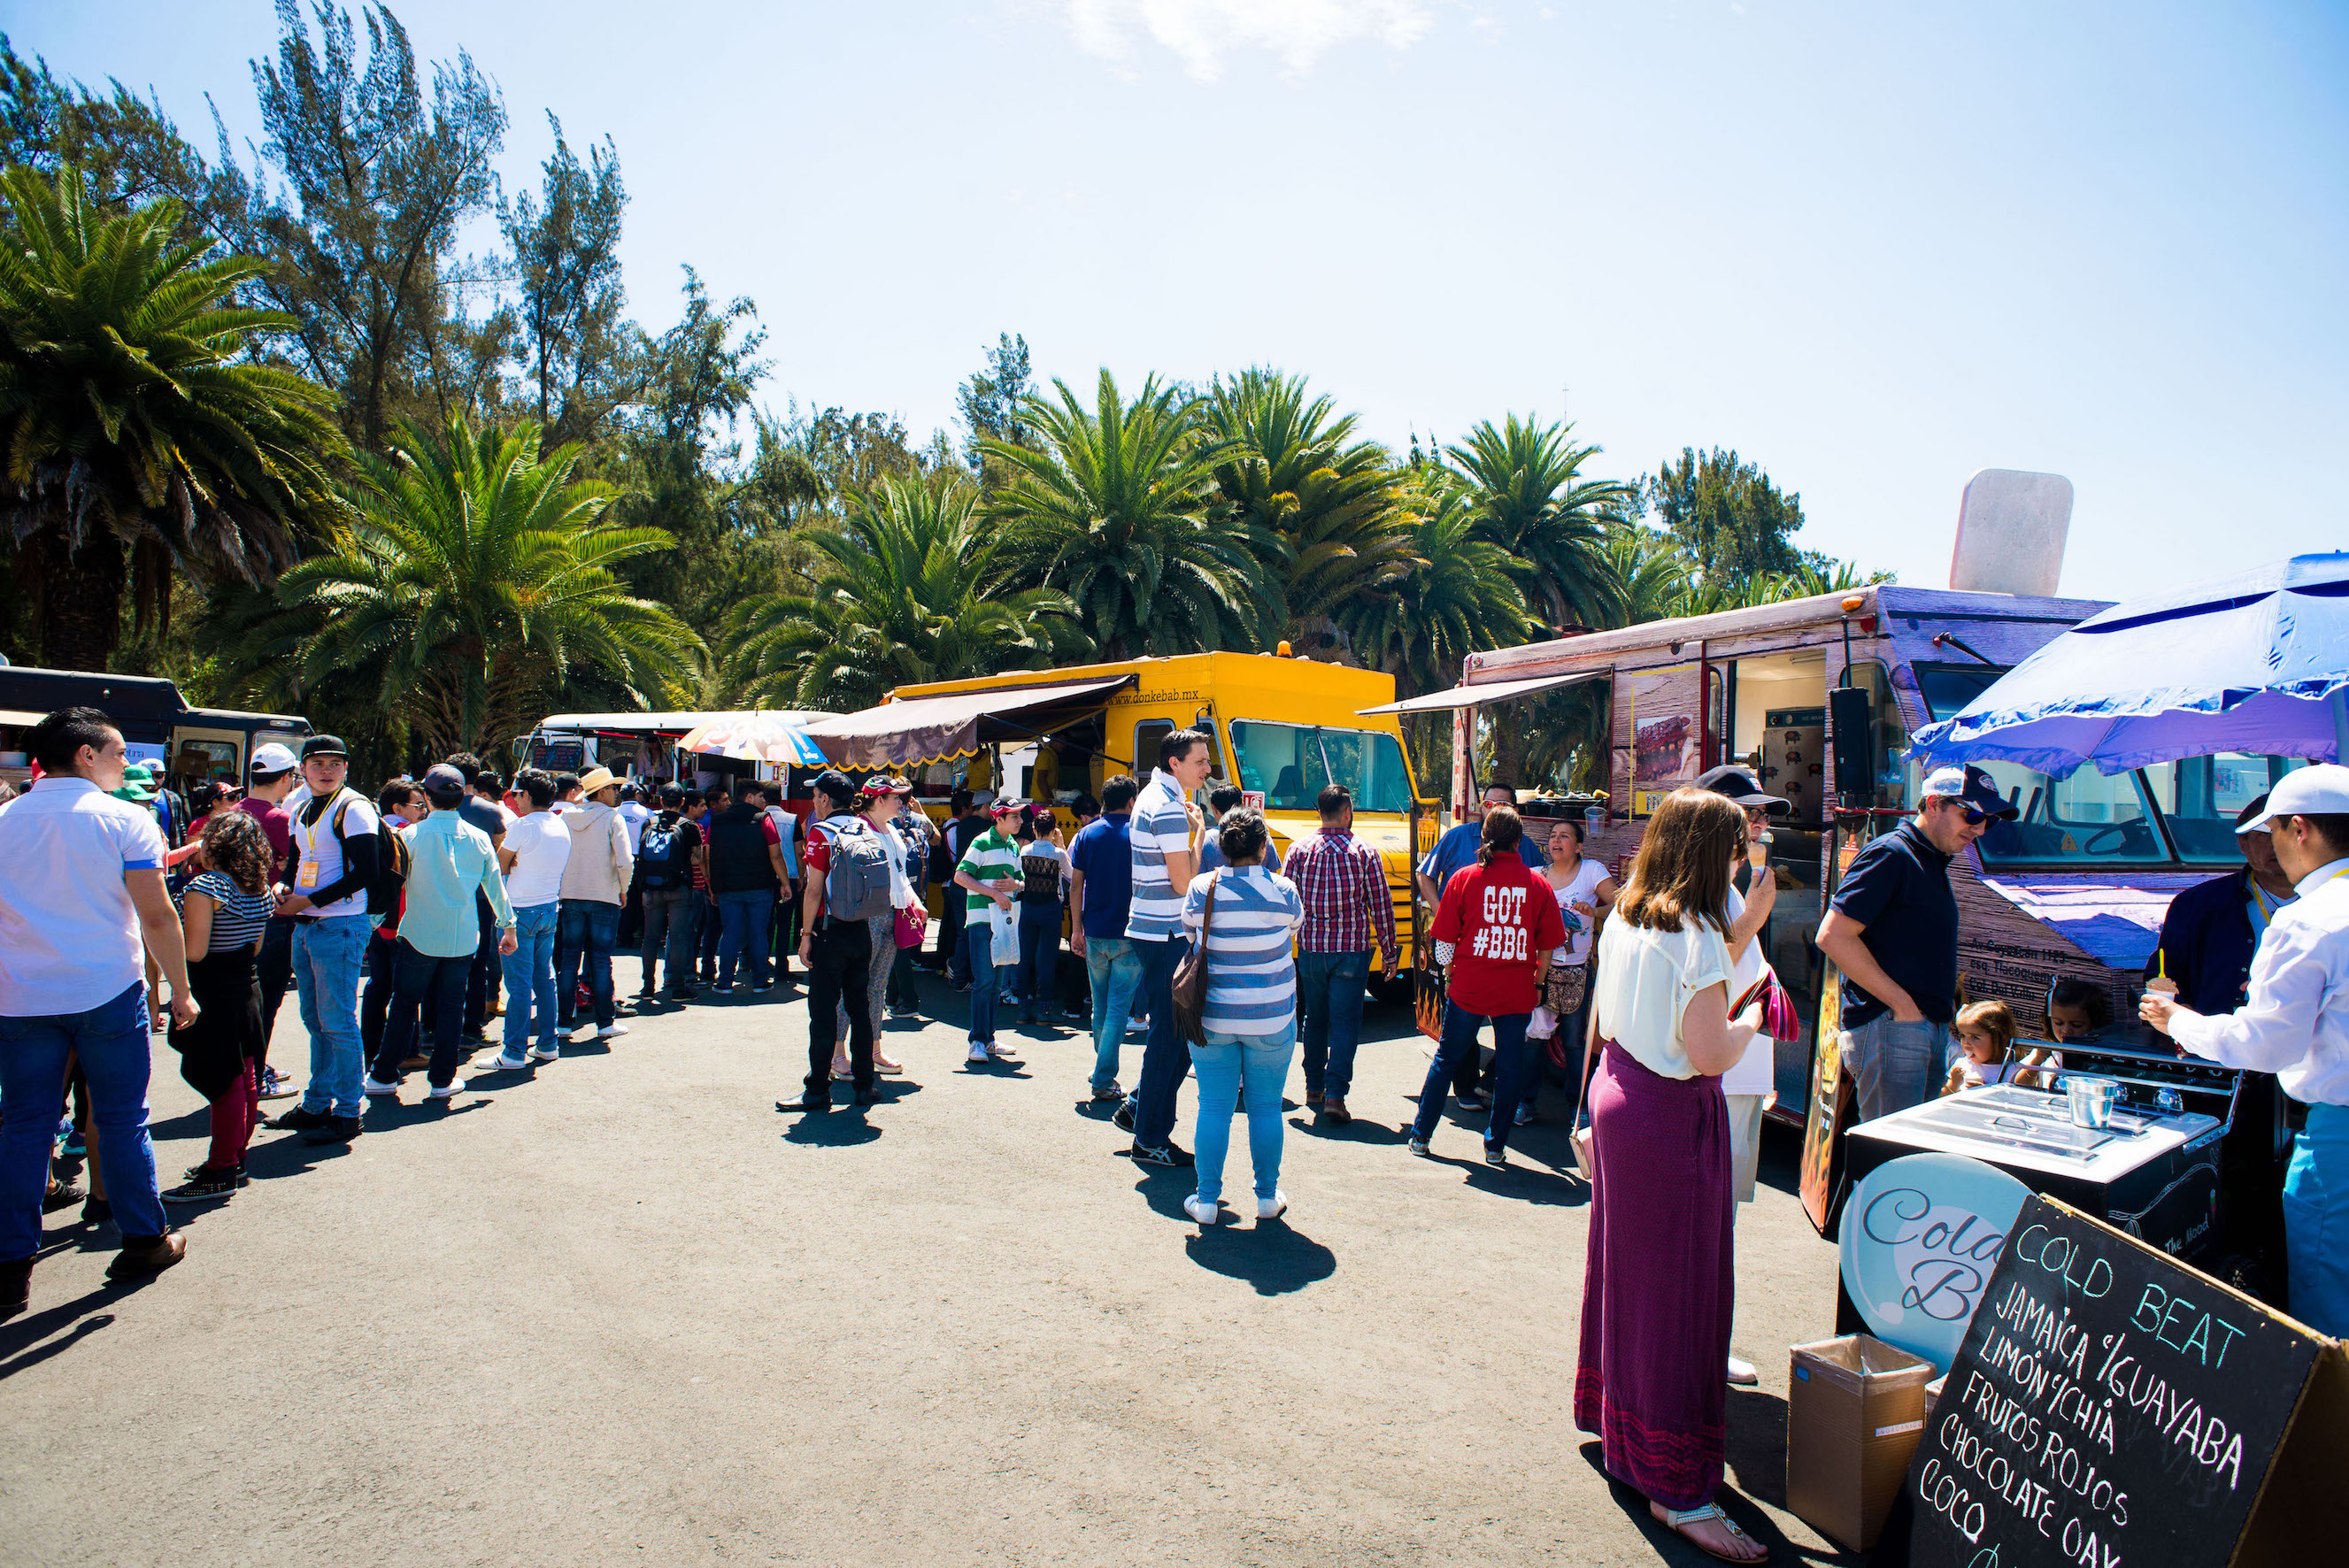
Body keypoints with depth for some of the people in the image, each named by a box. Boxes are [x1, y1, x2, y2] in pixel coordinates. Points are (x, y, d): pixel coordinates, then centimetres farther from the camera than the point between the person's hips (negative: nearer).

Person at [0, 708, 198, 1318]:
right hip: (108, 993, -3)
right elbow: (156, 915, -12)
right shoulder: (124, 820, -9)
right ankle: (143, 1241, 19)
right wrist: (180, 990, -3)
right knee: (121, 1121, 8)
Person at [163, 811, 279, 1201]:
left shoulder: (204, 886, -16)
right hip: (247, 989, 8)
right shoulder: (260, 890, 7)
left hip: (214, 996, -8)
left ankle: (220, 1173, 4)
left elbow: (194, 951, -19)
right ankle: (235, 1160, 25)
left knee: (224, 1084, -3)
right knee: (245, 1079, 13)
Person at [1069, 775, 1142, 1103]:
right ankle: (1104, 1081, -1)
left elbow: (1076, 885, 3)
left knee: (1100, 1007, 17)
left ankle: (1104, 1069, 28)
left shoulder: (1087, 834, 3)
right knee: (1118, 1009, 0)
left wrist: (1077, 930, 10)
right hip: (1129, 937, -3)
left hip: (1095, 935, 3)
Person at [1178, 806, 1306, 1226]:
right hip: (1271, 1018, 0)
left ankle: (1207, 1200, 16)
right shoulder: (1282, 891, -11)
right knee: (1266, 1108, 13)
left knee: (1214, 1107, 9)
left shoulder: (1201, 889, -8)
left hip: (1213, 1017, 1)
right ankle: (1268, 1197, 24)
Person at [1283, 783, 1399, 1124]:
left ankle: (1314, 1090, 25)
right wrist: (1389, 953, 7)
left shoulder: (1299, 850, 0)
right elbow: (1381, 908, -2)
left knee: (1315, 1019, 17)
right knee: (1345, 1022, 2)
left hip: (1310, 950, 3)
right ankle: (1334, 1096, -6)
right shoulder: (1365, 853, -5)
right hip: (1351, 950, -3)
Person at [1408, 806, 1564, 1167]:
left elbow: (1445, 940, -1)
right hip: (1517, 992, 0)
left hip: (1468, 987, 0)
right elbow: (1548, 946, 5)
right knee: (1510, 1067, 12)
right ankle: (1496, 1146, 18)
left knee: (1446, 1059, 13)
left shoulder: (1464, 878, -4)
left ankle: (1420, 1135, 21)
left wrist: (1449, 977, 14)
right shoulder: (1538, 885, -1)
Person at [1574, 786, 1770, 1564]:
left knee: (1624, 1269, 22)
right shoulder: (1697, 938, -20)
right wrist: (1751, 1021, -5)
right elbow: (1711, 1056, -22)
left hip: (1619, 1094, 9)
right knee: (1678, 1293, -1)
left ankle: (1614, 1415, 41)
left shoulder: (1622, 920, 5)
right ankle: (1677, 1489, 8)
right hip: (1674, 1120, -9)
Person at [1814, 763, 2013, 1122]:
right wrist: (1902, 1004, -17)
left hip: (1932, 1030, 10)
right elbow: (1832, 936, -20)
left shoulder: (1935, 862, 19)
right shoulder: (1890, 855, -11)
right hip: (1888, 1026, -10)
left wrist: (1944, 1003, 12)